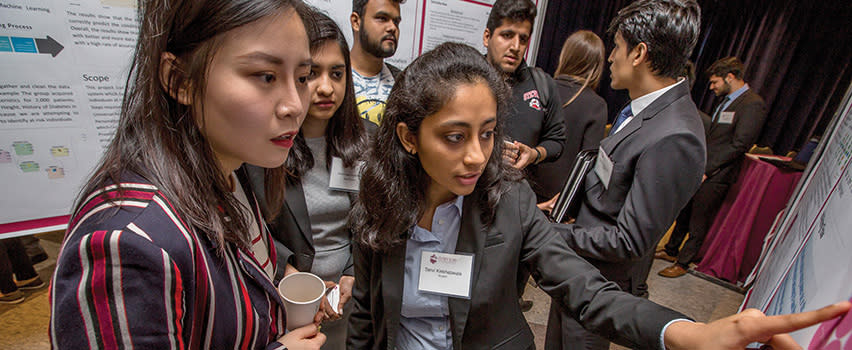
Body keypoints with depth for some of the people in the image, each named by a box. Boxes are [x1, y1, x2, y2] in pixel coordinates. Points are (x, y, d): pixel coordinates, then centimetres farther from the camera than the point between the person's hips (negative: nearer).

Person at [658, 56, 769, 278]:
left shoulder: (753, 105, -14)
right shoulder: (727, 101, 13)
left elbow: (739, 145, -19)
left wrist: (706, 170, -18)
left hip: (716, 176, -8)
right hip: (700, 170, 8)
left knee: (698, 222, 3)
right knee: (684, 213, 16)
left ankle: (683, 263, 16)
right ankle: (671, 251, 31)